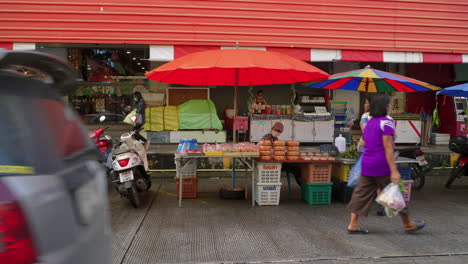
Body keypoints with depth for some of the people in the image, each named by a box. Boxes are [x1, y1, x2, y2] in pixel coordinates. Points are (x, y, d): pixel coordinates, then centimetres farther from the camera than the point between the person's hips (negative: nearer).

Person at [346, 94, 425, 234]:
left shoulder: (369, 122, 12)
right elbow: (388, 147, -18)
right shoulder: (386, 122, -13)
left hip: (367, 164, 8)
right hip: (381, 165, -7)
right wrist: (394, 170, -19)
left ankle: (353, 224, 9)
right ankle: (408, 224, 24)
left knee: (362, 193, 8)